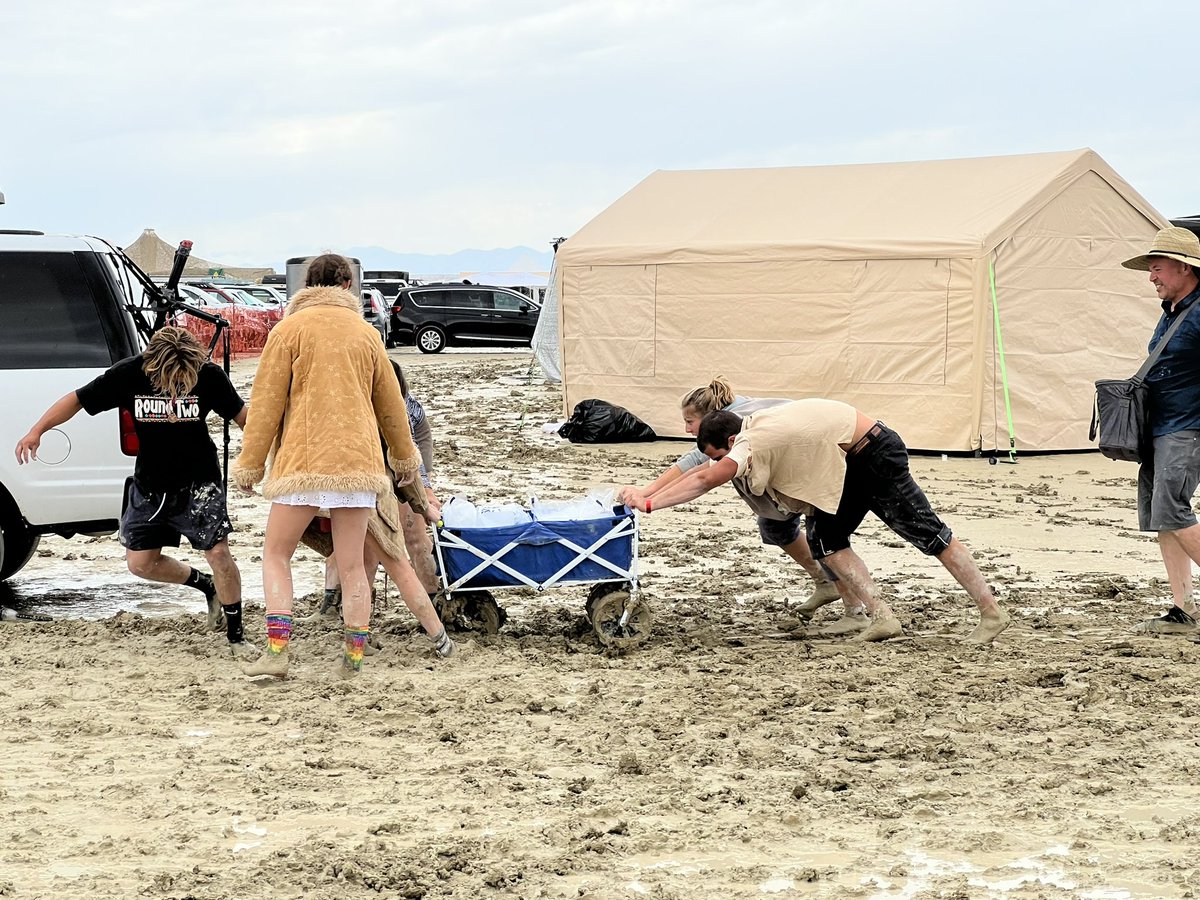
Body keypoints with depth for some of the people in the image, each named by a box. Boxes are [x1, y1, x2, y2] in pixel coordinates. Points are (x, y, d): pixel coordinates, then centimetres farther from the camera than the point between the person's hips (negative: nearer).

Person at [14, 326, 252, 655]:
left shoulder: (209, 376, -19)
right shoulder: (129, 375, -17)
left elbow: (240, 414, -4)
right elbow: (78, 399, -8)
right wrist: (37, 430, -18)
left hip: (197, 482, -3)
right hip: (150, 485, 3)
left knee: (218, 552, -15)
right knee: (140, 563, 8)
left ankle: (236, 637, -1)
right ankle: (207, 586, 31)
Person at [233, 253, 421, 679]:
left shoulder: (290, 329, 1)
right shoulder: (365, 332, 14)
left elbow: (267, 401, -2)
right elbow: (390, 401, 23)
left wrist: (250, 464, 3)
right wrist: (405, 455, 37)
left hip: (303, 458, -3)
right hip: (357, 459, 3)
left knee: (276, 553, 6)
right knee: (352, 563, 7)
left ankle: (276, 649, -7)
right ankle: (353, 656, 5)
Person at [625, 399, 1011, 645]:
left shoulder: (752, 444, -23)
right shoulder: (754, 432, 4)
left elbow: (705, 479, -33)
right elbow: (703, 471, 10)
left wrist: (648, 504, -31)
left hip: (876, 455, -9)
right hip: (853, 466, 9)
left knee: (928, 533, -3)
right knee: (824, 537, 4)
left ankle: (991, 612, 5)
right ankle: (881, 617, 2)